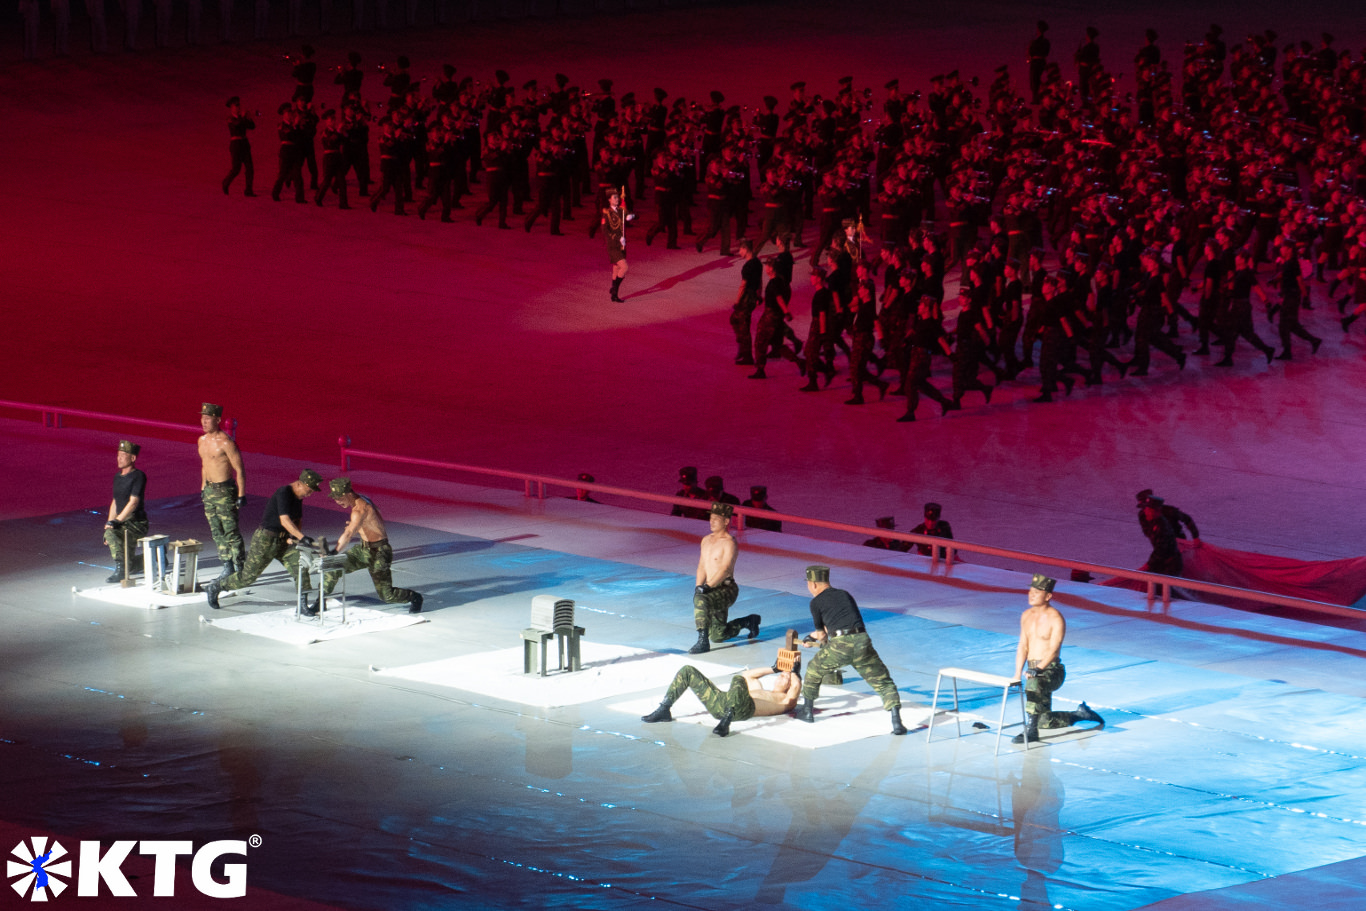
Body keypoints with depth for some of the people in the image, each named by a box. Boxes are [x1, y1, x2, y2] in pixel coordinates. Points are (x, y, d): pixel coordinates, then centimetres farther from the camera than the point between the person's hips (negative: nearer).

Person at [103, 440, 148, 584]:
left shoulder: (138, 476, -11)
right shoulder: (118, 477, 15)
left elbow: (133, 503, -18)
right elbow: (115, 502, 20)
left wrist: (116, 521, -22)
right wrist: (110, 522, 6)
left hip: (137, 523, -9)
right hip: (123, 523, 9)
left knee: (111, 534, -31)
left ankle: (120, 570, -30)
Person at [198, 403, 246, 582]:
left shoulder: (225, 442, -16)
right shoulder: (202, 440, 9)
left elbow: (239, 469, -14)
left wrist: (241, 495, -16)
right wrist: (203, 488, 20)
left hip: (224, 490, -8)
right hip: (209, 490, 8)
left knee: (231, 532, -6)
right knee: (217, 532, 11)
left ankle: (239, 569, -1)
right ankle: (227, 567, 19)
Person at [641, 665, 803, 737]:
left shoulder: (784, 700, 18)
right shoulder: (762, 692, 39)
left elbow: (796, 686, 0)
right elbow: (747, 675, 51)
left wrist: (792, 674, 20)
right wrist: (774, 670, 49)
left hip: (741, 709, -8)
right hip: (719, 704, 8)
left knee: (737, 680, -38)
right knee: (688, 671, 6)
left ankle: (726, 721, -50)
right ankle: (664, 710, -7)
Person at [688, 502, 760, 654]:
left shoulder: (729, 543, -13)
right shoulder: (706, 540, 12)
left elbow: (725, 569, -23)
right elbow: (702, 567, 15)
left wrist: (708, 586, -28)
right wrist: (699, 586, -1)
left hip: (726, 589, -8)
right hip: (713, 590, 8)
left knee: (700, 600, -37)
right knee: (718, 635, 11)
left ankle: (703, 641, -33)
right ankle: (748, 622, 35)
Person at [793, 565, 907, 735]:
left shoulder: (816, 602, 14)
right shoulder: (845, 595, 29)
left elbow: (821, 634, 24)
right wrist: (813, 638, 57)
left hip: (840, 644, -3)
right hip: (862, 641, 3)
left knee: (814, 669, 25)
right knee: (883, 683, 9)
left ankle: (807, 710, 35)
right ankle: (896, 720, -9)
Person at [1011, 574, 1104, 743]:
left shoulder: (1056, 619, -12)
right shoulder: (1026, 615, 10)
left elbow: (1053, 650, -22)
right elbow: (1023, 647, 12)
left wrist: (1037, 669, -36)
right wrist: (1017, 674, 3)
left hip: (1051, 671, -7)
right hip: (1033, 671, 7)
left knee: (1033, 684, -42)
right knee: (1045, 722, 6)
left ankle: (1030, 731, -38)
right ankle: (1080, 715, 31)